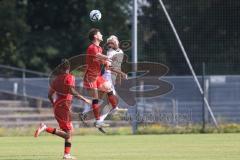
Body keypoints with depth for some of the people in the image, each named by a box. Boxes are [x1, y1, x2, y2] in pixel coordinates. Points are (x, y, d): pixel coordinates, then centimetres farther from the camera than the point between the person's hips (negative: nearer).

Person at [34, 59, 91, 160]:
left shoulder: (56, 79, 13)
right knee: (68, 134, -8)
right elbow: (72, 91, -23)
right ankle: (45, 128, -20)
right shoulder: (69, 77, -7)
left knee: (69, 132, 15)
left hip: (57, 107, 8)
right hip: (64, 108, -8)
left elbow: (50, 95, 15)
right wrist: (84, 99, -18)